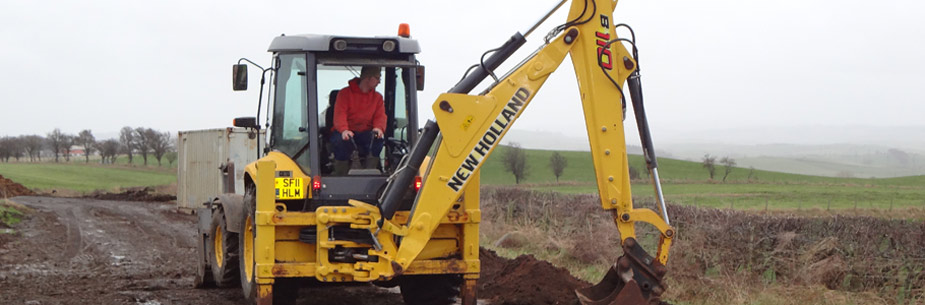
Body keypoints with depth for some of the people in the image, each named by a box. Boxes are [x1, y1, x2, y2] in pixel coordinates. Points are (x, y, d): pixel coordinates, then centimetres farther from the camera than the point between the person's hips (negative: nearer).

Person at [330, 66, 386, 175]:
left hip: (365, 133, 3)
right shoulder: (345, 93, 1)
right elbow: (339, 114, -12)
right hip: (346, 133, -3)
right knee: (342, 142, -37)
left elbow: (380, 116, 3)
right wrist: (344, 130, -34)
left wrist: (379, 128, -23)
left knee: (379, 139, -30)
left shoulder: (377, 97, 14)